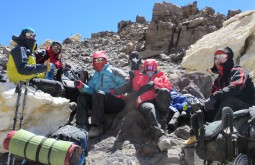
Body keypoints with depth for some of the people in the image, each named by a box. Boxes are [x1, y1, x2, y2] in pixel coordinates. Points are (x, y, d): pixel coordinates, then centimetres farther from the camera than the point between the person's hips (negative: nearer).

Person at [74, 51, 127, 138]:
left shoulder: (113, 71, 5)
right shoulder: (94, 76, 23)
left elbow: (125, 84, -7)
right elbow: (90, 90, 9)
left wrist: (115, 91, -19)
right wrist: (81, 86, -9)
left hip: (116, 102, -6)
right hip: (102, 105, 6)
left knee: (98, 94, -32)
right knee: (81, 97, -9)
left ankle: (97, 126, -37)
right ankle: (82, 125, -26)